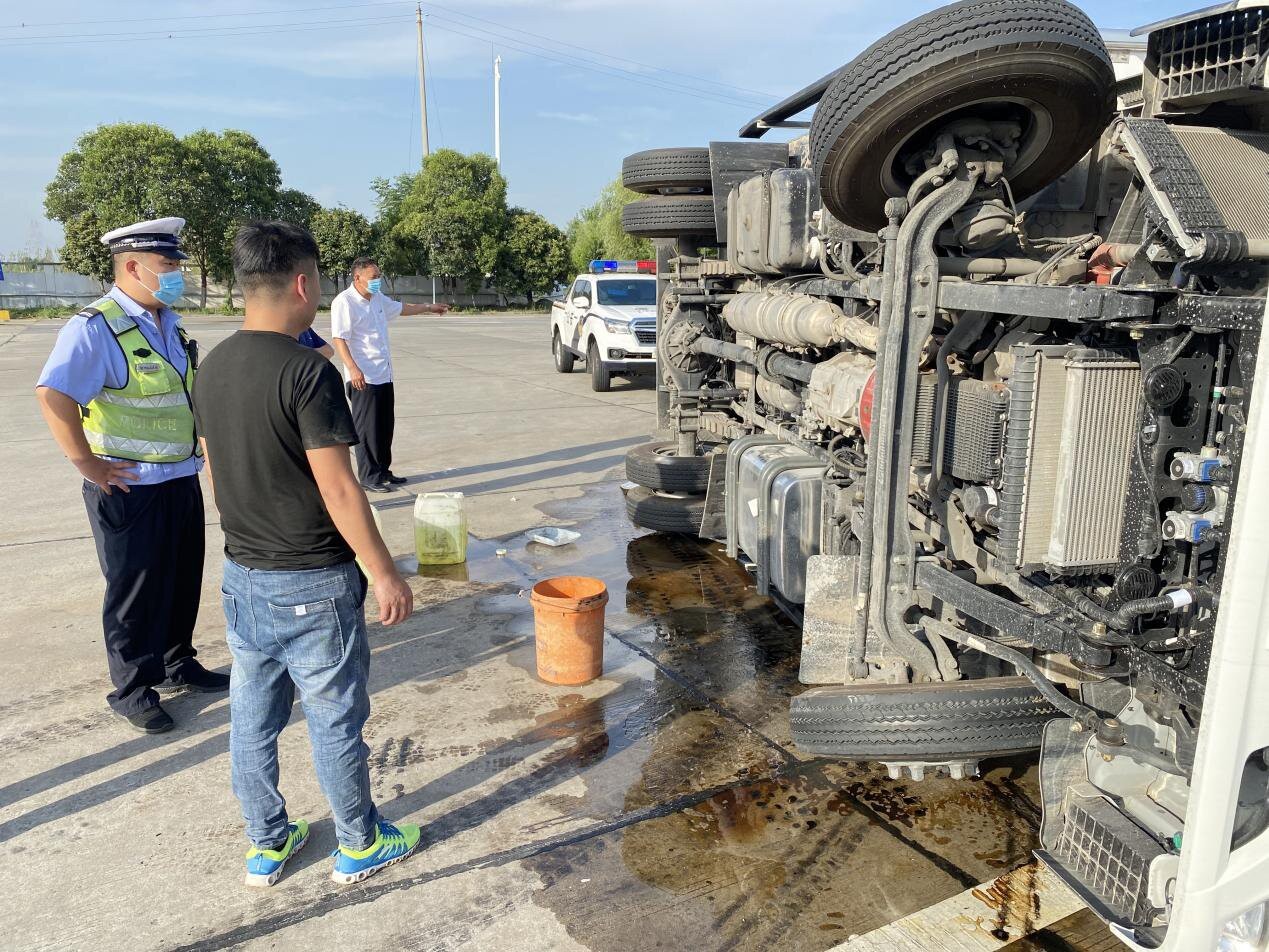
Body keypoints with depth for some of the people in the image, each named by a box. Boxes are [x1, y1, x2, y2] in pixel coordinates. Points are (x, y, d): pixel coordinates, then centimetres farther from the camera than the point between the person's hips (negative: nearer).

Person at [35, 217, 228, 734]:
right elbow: (53, 395, -28)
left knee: (183, 580, 19)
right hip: (130, 488, -8)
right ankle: (132, 690, 22)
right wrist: (87, 463, -24)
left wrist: (202, 447, 15)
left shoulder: (169, 324, 10)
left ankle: (176, 663, 37)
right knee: (136, 592, 5)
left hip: (181, 479, 8)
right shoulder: (96, 326, -17)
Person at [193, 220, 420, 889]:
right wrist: (385, 575, -14)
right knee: (335, 722, 9)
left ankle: (266, 844, 34)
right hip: (313, 584, -7)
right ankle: (359, 846, 27)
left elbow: (215, 472, 12)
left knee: (252, 719, 17)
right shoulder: (306, 370, -20)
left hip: (242, 576, 7)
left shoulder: (212, 368, 4)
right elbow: (337, 488, -21)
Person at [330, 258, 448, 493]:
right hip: (363, 377, -9)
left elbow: (401, 308, 32)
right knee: (367, 429, -3)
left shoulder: (378, 298, 13)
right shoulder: (344, 302, -12)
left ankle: (382, 471, 24)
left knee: (385, 427, 13)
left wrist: (429, 308, 42)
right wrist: (353, 369, -28)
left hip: (384, 374, 9)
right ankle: (368, 477, 4)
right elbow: (339, 339, -18)